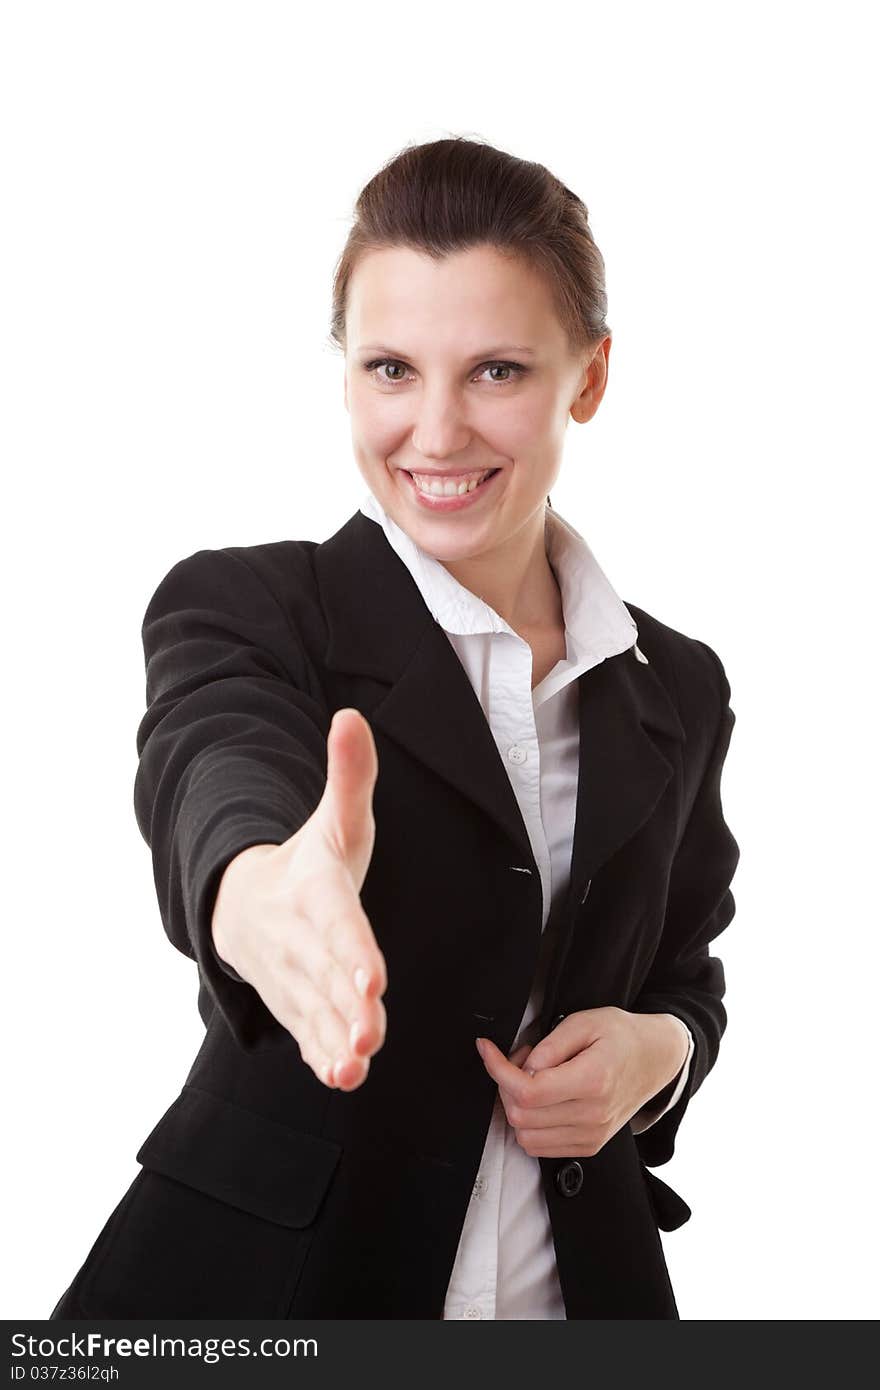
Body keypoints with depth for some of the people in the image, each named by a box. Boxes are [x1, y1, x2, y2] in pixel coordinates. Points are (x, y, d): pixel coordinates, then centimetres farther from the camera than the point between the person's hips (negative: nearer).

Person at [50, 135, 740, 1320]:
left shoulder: (678, 691, 2)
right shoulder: (239, 606, -11)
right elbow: (212, 778, -32)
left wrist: (656, 1049, -10)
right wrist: (263, 890, -55)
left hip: (582, 1282, 4)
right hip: (263, 1279, -3)